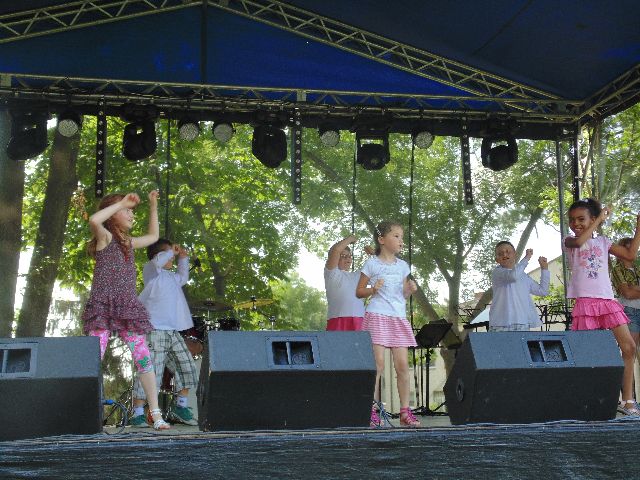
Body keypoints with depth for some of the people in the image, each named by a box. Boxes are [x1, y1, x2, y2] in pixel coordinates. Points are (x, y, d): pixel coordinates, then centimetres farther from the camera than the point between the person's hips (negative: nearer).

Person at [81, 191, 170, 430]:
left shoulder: (129, 242, 20)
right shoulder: (104, 236, 1)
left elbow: (153, 236, 37)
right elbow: (94, 220, -23)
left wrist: (153, 206, 31)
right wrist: (122, 203, -12)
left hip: (128, 309, 6)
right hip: (103, 306, -5)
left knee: (143, 359, -3)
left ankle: (156, 413, -1)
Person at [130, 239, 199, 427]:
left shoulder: (170, 277, 23)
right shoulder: (151, 271, -2)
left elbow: (183, 277, 43)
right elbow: (157, 261, -24)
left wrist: (183, 258, 31)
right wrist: (171, 251, -8)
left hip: (174, 332, 8)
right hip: (155, 332, -8)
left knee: (187, 367, 4)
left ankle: (180, 407, 15)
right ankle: (137, 413, -2)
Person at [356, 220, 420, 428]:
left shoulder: (403, 266, 15)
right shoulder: (372, 264, 2)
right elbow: (359, 292, 6)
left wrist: (410, 290, 0)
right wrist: (373, 289, -13)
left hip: (398, 318, 5)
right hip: (377, 317, -4)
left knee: (403, 365, 0)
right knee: (378, 364, -9)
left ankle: (405, 411, 6)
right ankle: (372, 411, -5)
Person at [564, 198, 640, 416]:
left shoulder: (603, 242, 17)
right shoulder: (569, 241, 6)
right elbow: (579, 241, -18)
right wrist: (600, 219, -9)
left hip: (608, 301, 4)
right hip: (585, 302, -4)